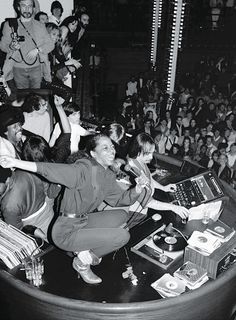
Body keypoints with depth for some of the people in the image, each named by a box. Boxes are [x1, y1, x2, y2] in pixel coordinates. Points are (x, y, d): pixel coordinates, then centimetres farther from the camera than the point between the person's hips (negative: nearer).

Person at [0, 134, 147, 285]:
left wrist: (138, 188, -5)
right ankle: (82, 262, 5)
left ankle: (87, 248, 10)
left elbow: (121, 198, 13)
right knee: (123, 236, -14)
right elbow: (50, 169, -30)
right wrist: (15, 162, -38)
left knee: (122, 215, 15)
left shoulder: (108, 176, 5)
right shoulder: (85, 169, -22)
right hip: (66, 232, -9)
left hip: (84, 221, 9)